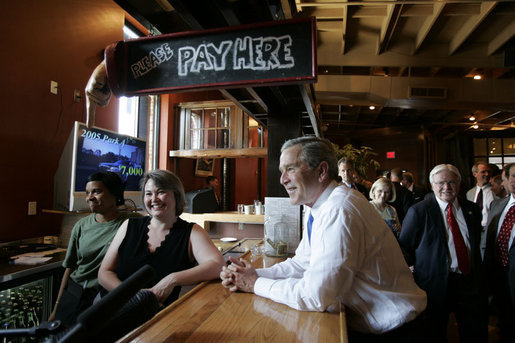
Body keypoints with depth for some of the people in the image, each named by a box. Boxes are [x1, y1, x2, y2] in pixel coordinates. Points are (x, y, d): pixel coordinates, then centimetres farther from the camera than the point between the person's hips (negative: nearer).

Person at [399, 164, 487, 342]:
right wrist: (420, 270, -7)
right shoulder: (418, 211, -12)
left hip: (470, 281, 4)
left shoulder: (472, 209, 5)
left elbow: (476, 245, 14)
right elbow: (404, 247, -8)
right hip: (437, 283, -4)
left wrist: (478, 277, 13)